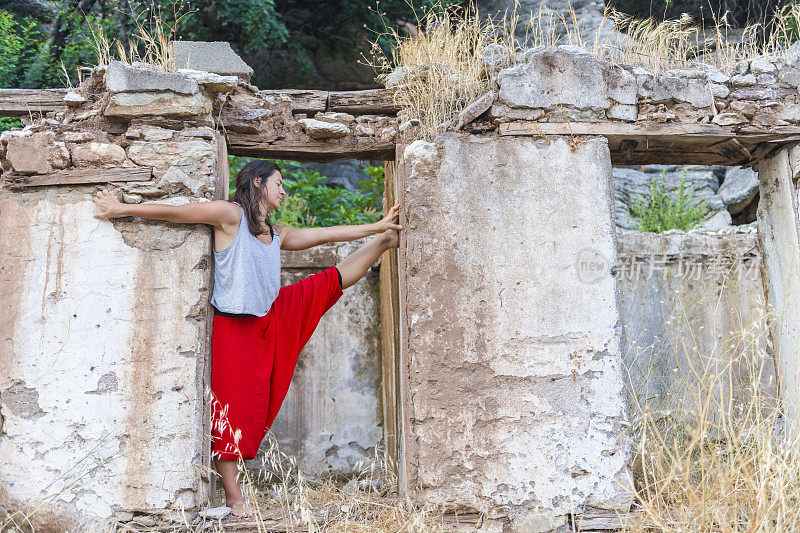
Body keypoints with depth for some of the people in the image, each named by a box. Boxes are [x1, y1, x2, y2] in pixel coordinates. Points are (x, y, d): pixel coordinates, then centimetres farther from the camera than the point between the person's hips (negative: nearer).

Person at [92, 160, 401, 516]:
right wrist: (122, 209, -4)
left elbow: (327, 234, 17)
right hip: (236, 329, -6)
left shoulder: (277, 235, 12)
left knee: (330, 280, 9)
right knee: (234, 410, -2)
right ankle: (235, 500, 8)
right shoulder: (229, 214, -7)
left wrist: (377, 228, 20)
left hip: (274, 319, 7)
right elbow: (175, 212, -4)